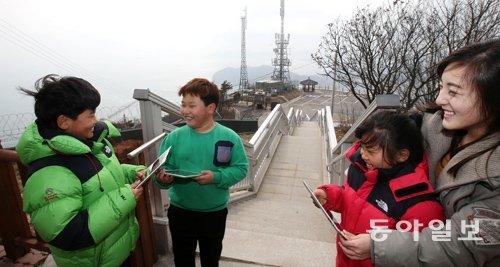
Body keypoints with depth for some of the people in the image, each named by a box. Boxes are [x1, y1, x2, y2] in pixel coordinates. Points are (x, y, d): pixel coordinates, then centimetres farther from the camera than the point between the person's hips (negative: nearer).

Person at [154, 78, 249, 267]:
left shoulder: (229, 137, -14)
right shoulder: (174, 137, -11)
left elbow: (241, 168, -11)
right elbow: (163, 169, -6)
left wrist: (216, 177, -25)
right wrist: (163, 179, -28)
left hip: (215, 213, 0)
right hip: (180, 212, 1)